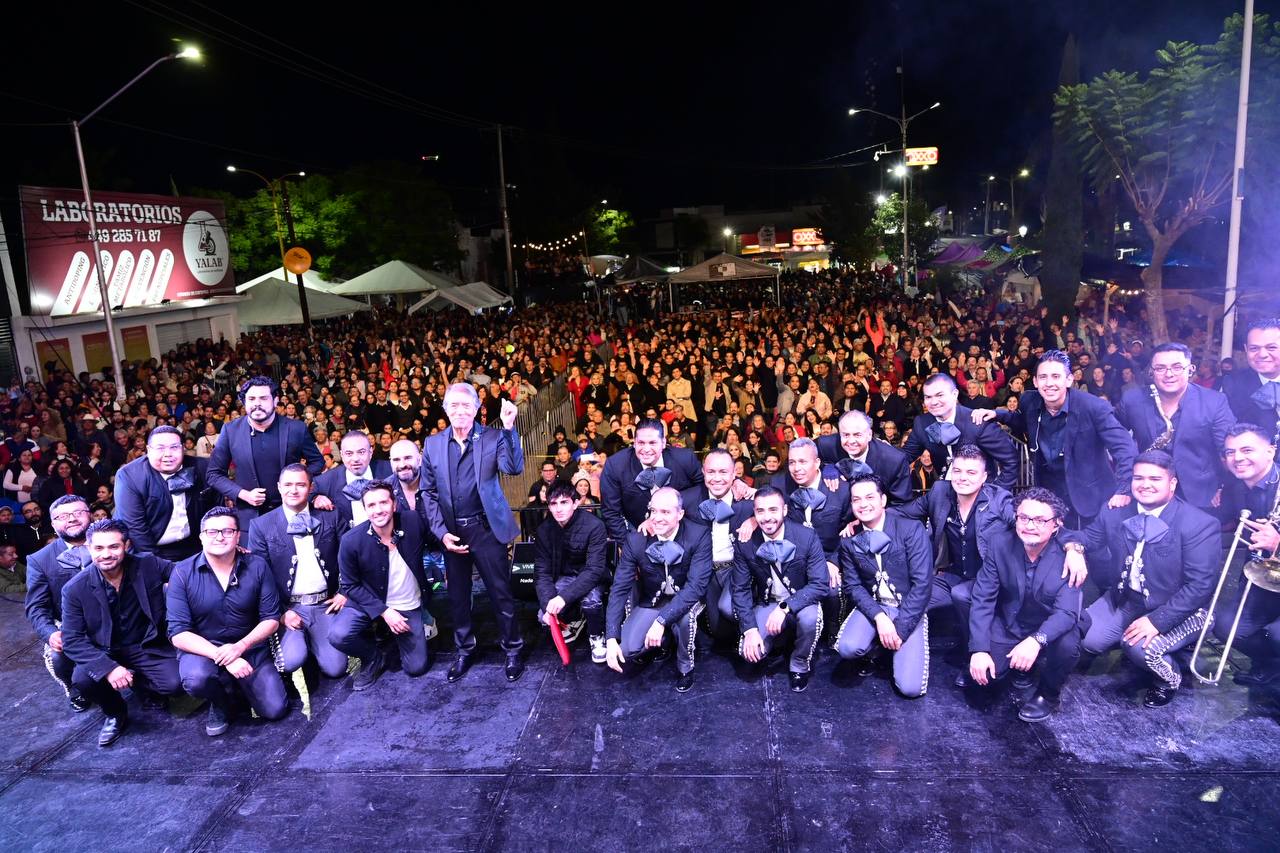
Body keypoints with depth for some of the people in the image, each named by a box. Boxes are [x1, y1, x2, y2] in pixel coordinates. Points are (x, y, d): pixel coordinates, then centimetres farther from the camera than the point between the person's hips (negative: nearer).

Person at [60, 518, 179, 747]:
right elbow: (71, 640, -13)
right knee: (81, 679, -30)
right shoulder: (75, 589, -12)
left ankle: (136, 681, 13)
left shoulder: (149, 565, -12)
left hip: (149, 647, 0)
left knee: (174, 683, -23)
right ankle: (115, 713, 3)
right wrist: (108, 668, -28)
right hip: (106, 652, 0)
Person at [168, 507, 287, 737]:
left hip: (249, 647, 2)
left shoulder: (257, 566, -6)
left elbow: (271, 619, -3)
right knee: (197, 679, -36)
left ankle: (239, 684, 24)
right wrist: (221, 656, -27)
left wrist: (240, 646, -21)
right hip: (202, 649, -2)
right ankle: (220, 702, 2)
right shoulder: (183, 573, -11)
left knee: (275, 710, -9)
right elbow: (179, 634, -15)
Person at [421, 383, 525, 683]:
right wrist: (441, 532, -4)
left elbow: (514, 468, -20)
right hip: (452, 532, 3)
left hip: (486, 528, -3)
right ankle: (464, 652, 33)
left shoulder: (492, 438, -4)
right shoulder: (433, 444, 4)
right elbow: (428, 493, 5)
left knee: (501, 592, 5)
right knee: (458, 596, 15)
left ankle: (512, 650, 22)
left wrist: (509, 428, -29)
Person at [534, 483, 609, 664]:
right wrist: (548, 604, -28)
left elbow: (594, 570, -29)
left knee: (591, 600, -35)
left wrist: (564, 597, -40)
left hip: (590, 579, -4)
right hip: (565, 577, 4)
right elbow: (542, 572, -10)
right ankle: (574, 619, 17)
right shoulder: (544, 530, -12)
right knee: (545, 617, -18)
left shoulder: (593, 525, -25)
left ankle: (596, 636, -3)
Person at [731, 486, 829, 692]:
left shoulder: (807, 538, -20)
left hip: (800, 603, -2)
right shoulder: (745, 543, -13)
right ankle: (782, 635, 16)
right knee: (750, 652, -20)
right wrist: (750, 629, -18)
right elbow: (740, 589, -6)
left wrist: (785, 607, -33)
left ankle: (800, 666, -3)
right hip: (766, 604, 2)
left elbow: (820, 584, -22)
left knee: (810, 618, -35)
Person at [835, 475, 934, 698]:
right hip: (872, 606, 2)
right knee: (847, 648, -28)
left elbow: (922, 583, -16)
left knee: (910, 687, -17)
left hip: (909, 610, -2)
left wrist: (900, 628, -18)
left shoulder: (911, 529, -13)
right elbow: (853, 586, -2)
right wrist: (879, 617, -20)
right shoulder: (849, 541, -1)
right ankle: (873, 648, 9)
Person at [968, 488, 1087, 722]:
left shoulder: (1067, 555, -20)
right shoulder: (1000, 545, -13)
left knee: (1067, 644, -34)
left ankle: (1049, 694, -2)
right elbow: (982, 600, -12)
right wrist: (979, 650, -22)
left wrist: (1036, 640, -47)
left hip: (1051, 631, -2)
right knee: (980, 674, -17)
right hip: (1009, 627, 2)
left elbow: (1066, 611, -28)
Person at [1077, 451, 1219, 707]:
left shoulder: (1201, 525, -16)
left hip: (1177, 610, -5)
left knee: (1141, 647, -29)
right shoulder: (1115, 514, -1)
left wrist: (1157, 620, -29)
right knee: (1086, 638, -16)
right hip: (1124, 600, 5)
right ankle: (1129, 645, 18)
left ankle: (1169, 678, 6)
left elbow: (1200, 585, -21)